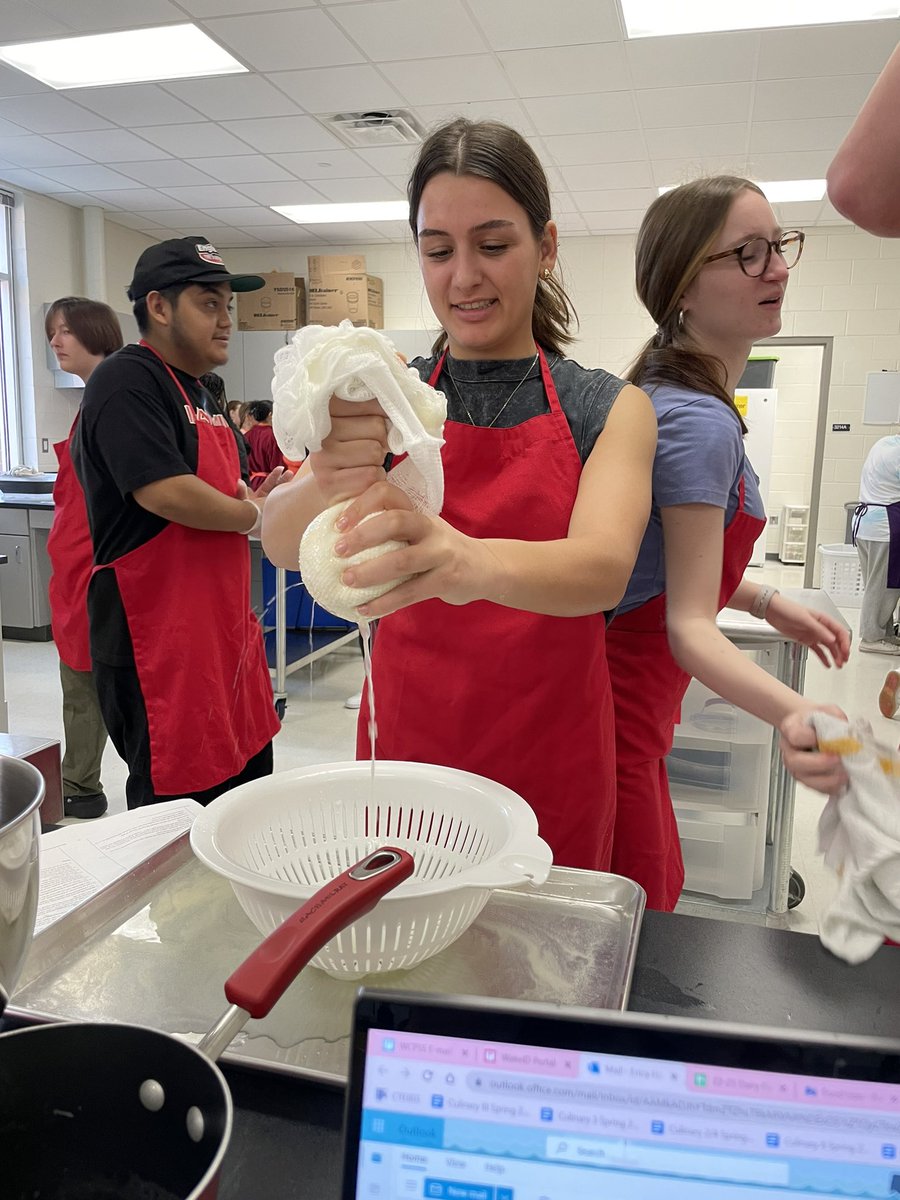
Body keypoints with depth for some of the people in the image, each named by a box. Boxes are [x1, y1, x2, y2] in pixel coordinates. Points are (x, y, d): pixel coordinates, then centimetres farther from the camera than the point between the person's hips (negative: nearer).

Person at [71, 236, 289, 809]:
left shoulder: (199, 393, 18)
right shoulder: (127, 381, -12)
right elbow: (165, 492, -25)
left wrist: (254, 497, 3)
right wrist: (253, 515, -8)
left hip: (226, 633, 10)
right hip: (161, 648, -9)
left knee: (250, 796, 18)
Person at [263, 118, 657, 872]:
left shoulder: (609, 409, -3)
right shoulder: (388, 400, 1)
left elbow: (606, 567, -22)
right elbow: (280, 541, -14)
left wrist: (473, 562, -42)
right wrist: (327, 483, -37)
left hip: (550, 777, 0)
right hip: (404, 755, 1)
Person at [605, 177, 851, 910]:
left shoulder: (661, 393, 8)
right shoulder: (702, 425, -22)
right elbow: (689, 627, -27)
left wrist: (768, 604, 11)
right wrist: (799, 717, -42)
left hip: (625, 704, 10)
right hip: (618, 716, -10)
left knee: (656, 897, 23)